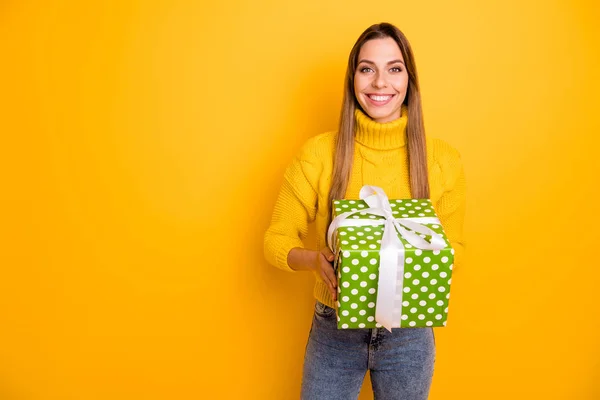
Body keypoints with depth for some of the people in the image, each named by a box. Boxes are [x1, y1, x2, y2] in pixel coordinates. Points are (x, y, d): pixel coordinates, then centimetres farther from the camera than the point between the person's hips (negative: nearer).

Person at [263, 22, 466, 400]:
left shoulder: (443, 160, -8)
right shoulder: (318, 153, -12)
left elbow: (453, 248, 3)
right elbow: (277, 241, -5)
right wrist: (316, 260, -25)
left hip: (409, 335, 1)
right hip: (335, 329, -1)